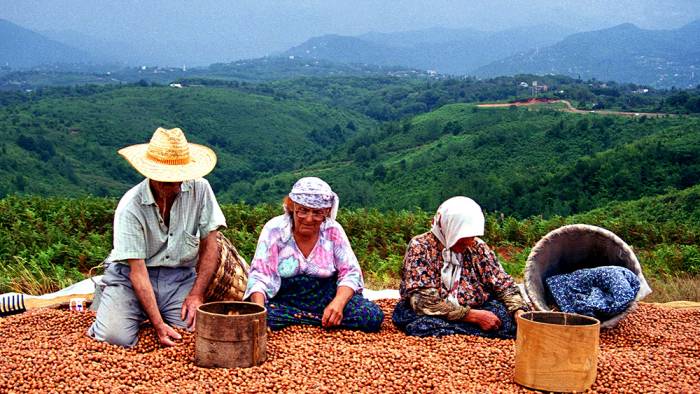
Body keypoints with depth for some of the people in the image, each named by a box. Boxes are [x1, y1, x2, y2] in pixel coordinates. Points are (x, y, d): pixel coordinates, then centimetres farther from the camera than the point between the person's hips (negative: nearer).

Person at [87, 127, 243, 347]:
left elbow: (210, 245, -3)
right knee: (116, 337, -22)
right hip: (131, 276, -2)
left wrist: (197, 295, -12)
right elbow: (137, 270, -19)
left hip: (181, 277, 3)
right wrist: (158, 325, -26)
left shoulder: (199, 189, -9)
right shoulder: (130, 207, -17)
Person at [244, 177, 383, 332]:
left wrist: (338, 302, -25)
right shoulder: (274, 230, -9)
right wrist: (259, 307, -32)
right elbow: (259, 275, -12)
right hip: (285, 300, 0)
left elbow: (351, 273, -5)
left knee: (372, 316, -23)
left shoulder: (333, 231, -4)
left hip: (327, 297, 0)